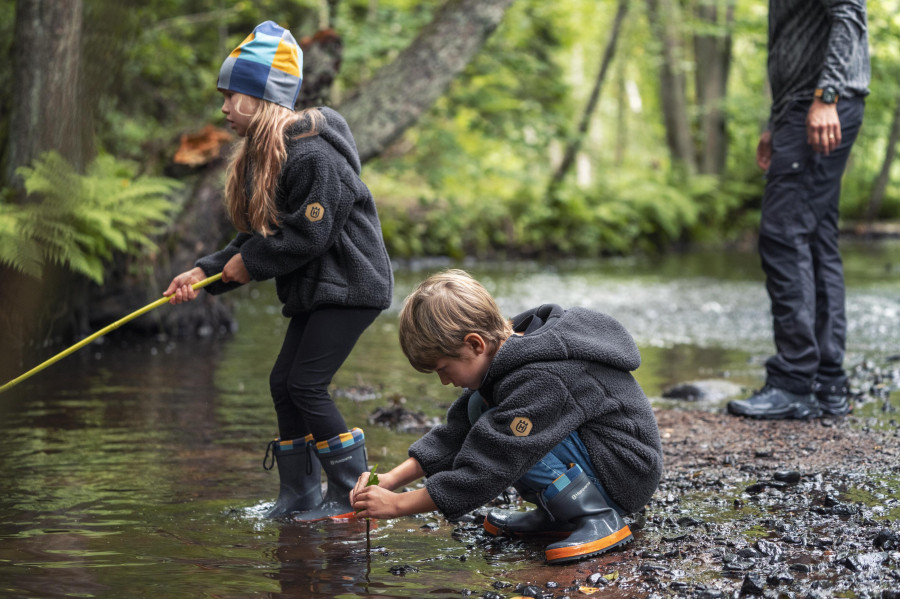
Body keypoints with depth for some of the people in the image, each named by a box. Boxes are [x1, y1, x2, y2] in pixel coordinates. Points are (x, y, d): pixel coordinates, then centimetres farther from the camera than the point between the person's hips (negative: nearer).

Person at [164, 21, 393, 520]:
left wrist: (250, 264, -13)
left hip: (350, 284, -10)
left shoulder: (311, 154, -20)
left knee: (307, 384, -11)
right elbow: (260, 234, 11)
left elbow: (310, 234, -23)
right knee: (283, 383, 7)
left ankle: (351, 495, 0)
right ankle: (298, 496, 16)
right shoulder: (261, 156, 11)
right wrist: (206, 272, 0)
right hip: (314, 289, 10)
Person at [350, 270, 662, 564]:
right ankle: (557, 514, 7)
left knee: (503, 437, -25)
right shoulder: (513, 353, 1)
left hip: (626, 473, -10)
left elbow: (488, 471, -28)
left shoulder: (540, 381, -28)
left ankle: (600, 519, -15)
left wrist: (398, 504, -22)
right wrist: (394, 477, -4)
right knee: (479, 408, 5)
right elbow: (457, 432, 7)